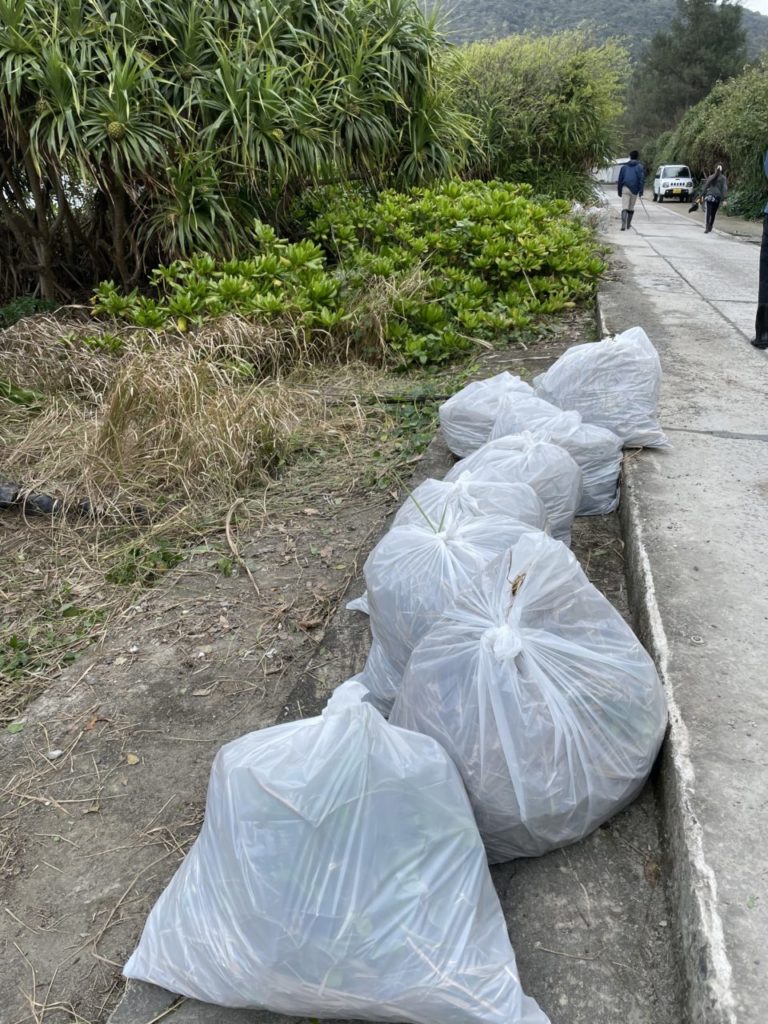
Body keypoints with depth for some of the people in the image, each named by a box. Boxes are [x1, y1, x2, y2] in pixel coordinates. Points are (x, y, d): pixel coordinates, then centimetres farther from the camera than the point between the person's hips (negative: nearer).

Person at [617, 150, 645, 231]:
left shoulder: (624, 166, 12)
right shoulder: (640, 167, 6)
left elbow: (620, 179, 13)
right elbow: (642, 179, -3)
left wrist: (619, 191, 20)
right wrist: (641, 192, -3)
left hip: (625, 189, 0)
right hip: (634, 190, 0)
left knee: (624, 208, -9)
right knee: (631, 208, 14)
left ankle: (623, 225, -28)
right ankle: (628, 226, 21)